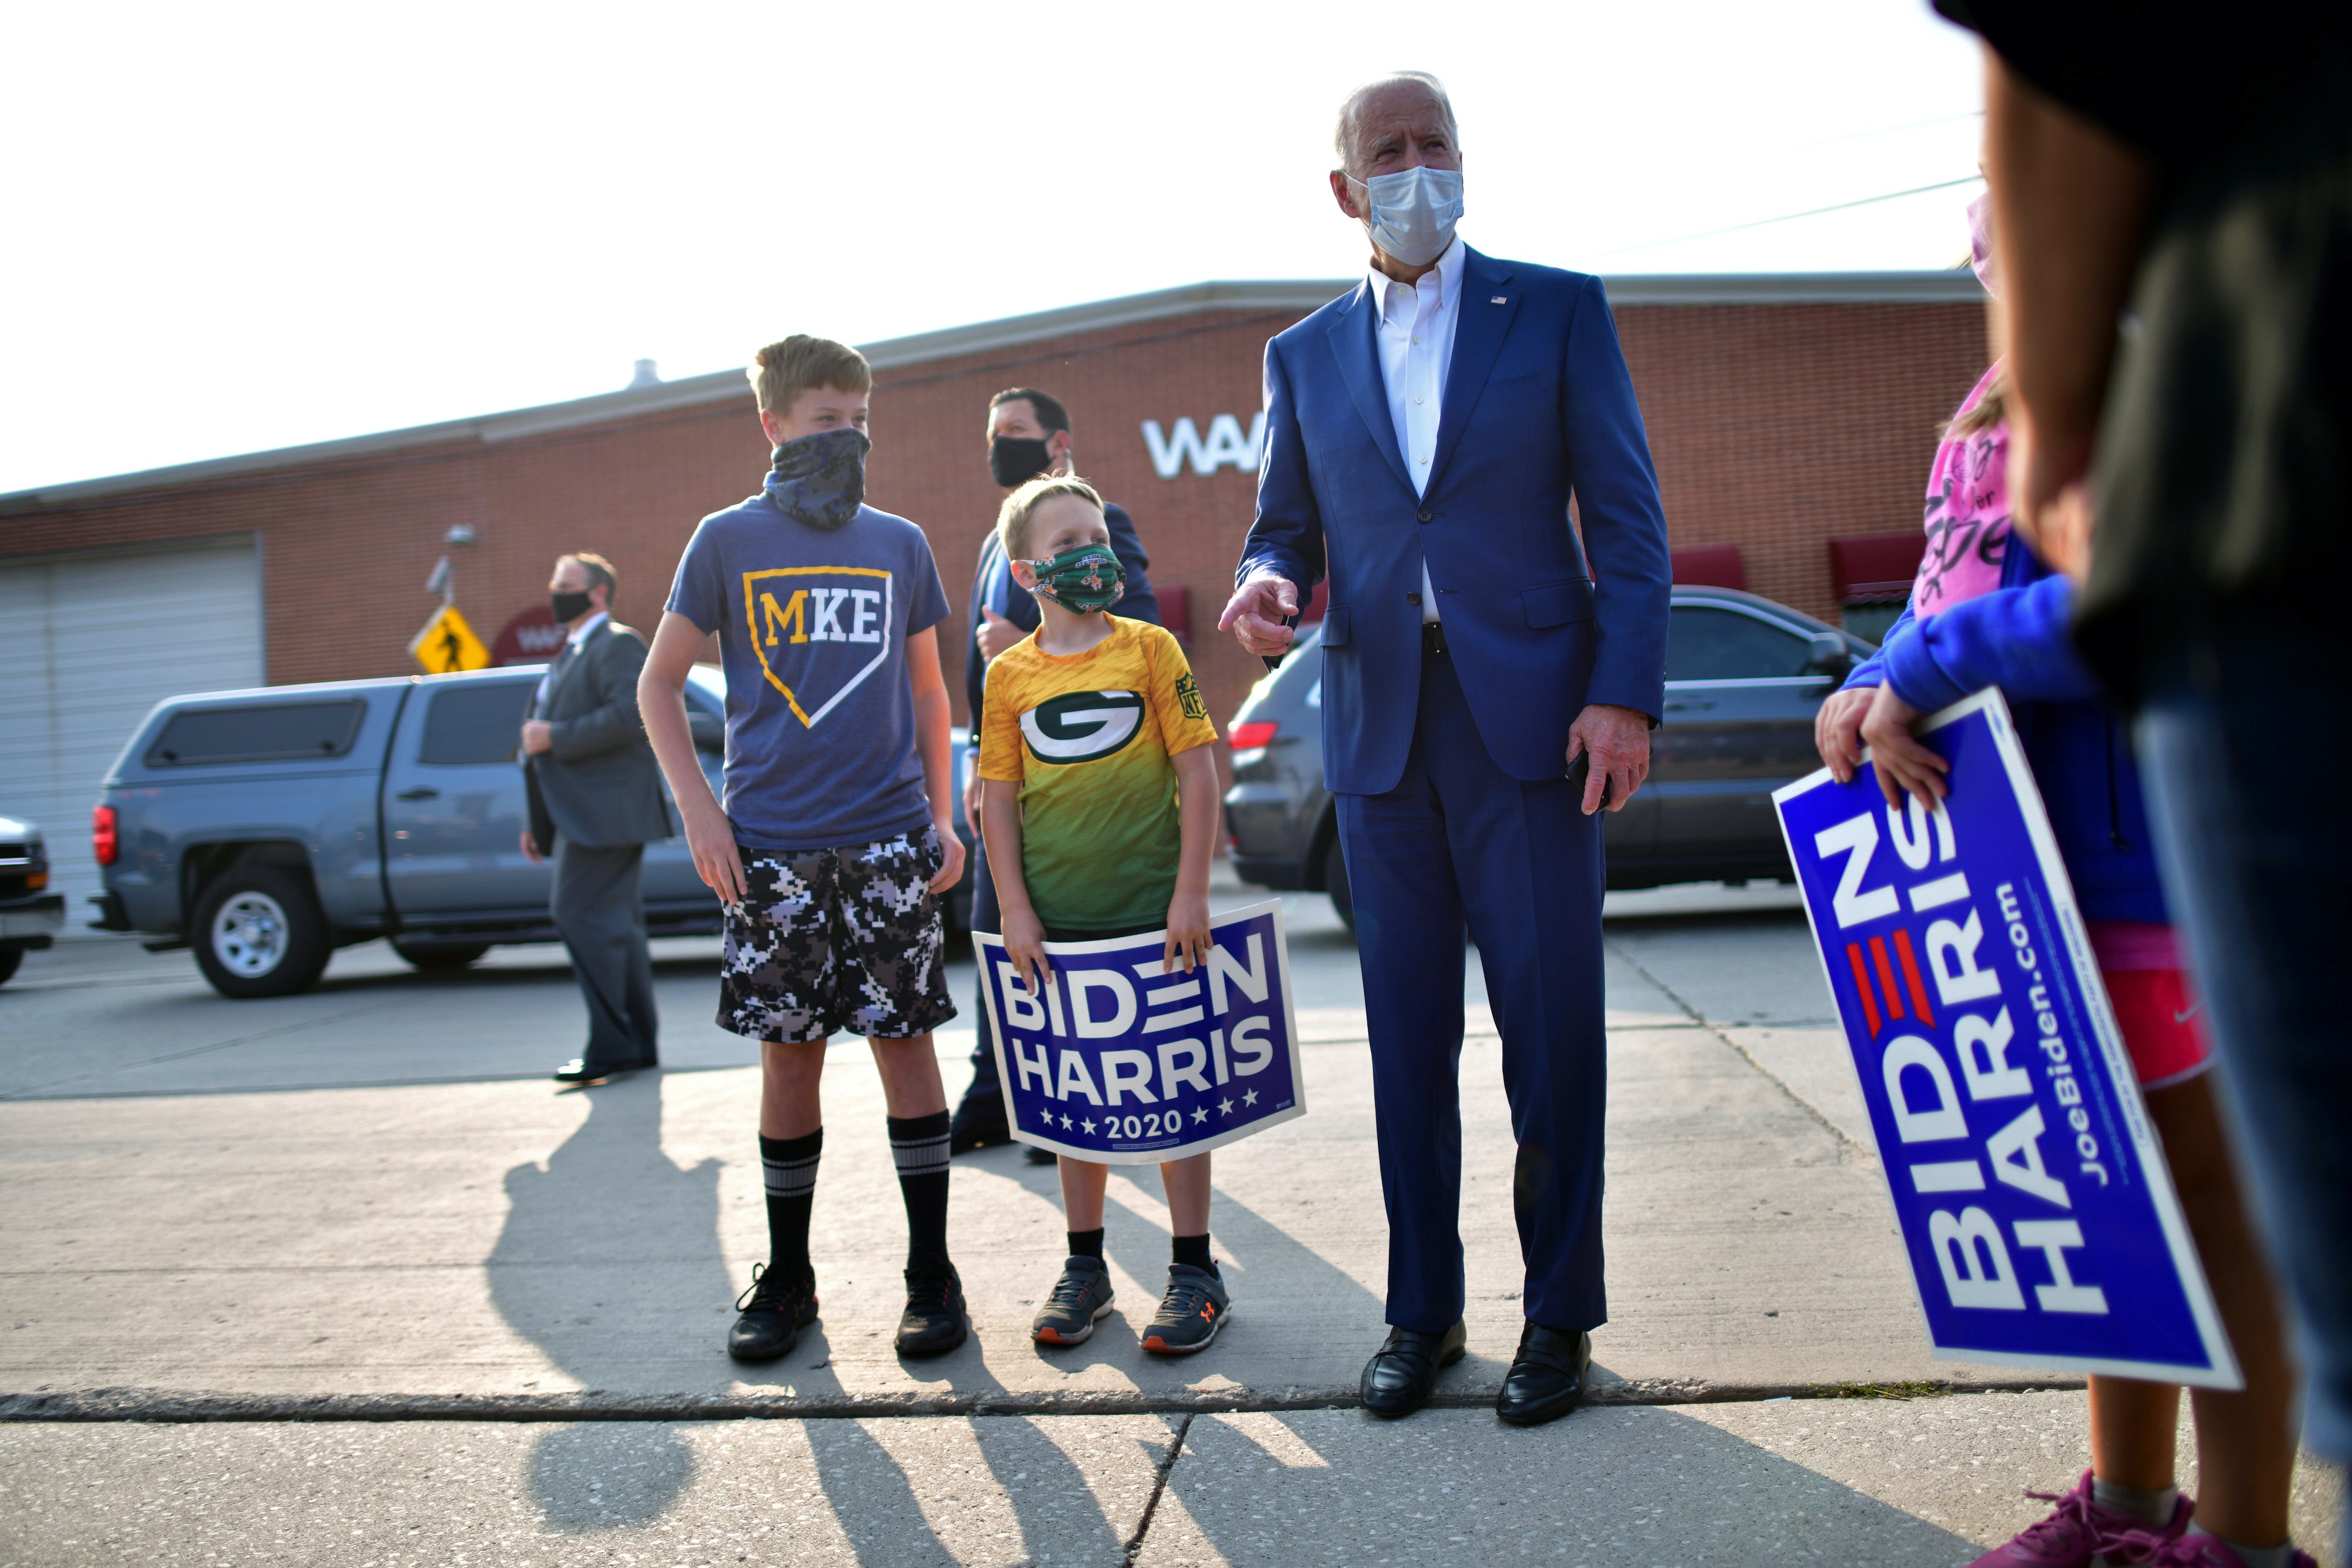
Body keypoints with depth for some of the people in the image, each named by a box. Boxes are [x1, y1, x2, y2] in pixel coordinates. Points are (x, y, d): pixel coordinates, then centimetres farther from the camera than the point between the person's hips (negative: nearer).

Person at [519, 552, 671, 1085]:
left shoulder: (617, 644, -6)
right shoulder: (572, 654, 25)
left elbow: (629, 715, -22)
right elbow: (551, 732, 26)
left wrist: (554, 737, -16)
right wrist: (539, 823, 22)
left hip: (605, 813, -10)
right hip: (581, 814, 10)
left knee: (579, 913, -14)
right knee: (615, 925, 10)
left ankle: (611, 1045, -10)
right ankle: (640, 1045, 14)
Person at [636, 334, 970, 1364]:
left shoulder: (899, 545, 9)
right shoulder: (728, 540, 4)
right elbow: (661, 682, 8)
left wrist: (942, 816, 7)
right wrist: (698, 809, -3)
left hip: (890, 842, 1)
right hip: (770, 847, 0)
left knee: (904, 1041, 1)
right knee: (787, 1053, 6)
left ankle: (932, 1274, 13)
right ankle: (786, 1279, 21)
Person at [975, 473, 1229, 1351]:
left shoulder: (1150, 648, -1)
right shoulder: (1009, 674, 4)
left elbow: (1197, 773, -3)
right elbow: (999, 798, 5)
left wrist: (1191, 895, -9)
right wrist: (1015, 910, -2)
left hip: (1153, 910, -2)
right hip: (1059, 922, 2)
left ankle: (1194, 1271, 16)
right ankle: (1084, 1263, 25)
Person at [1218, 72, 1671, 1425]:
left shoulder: (1559, 310, 7)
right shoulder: (1306, 355, 14)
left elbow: (1626, 515, 2)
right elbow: (1286, 526, 18)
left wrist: (1628, 694, -9)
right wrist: (1270, 583, -7)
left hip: (1531, 714, -2)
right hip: (1382, 731, 3)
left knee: (1553, 1023, 0)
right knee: (1409, 1035, 8)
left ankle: (1561, 1316, 15)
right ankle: (1424, 1313, 20)